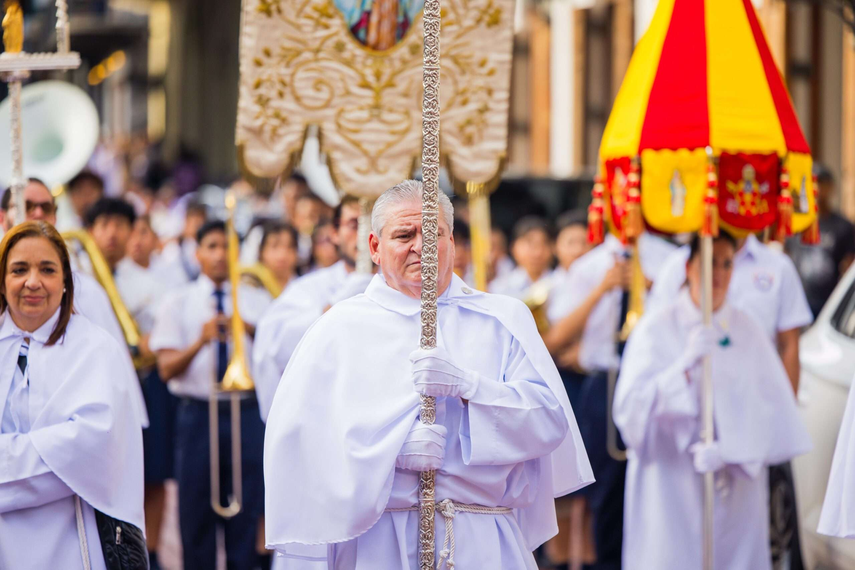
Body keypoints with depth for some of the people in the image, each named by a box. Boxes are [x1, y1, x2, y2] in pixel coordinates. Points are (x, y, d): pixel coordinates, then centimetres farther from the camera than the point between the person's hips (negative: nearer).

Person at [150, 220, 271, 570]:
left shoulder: (256, 302, 11)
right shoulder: (177, 304, 7)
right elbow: (167, 369, -5)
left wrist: (250, 330, -20)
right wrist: (201, 341, -23)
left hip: (247, 413, 1)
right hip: (198, 413, -1)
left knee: (247, 511, 0)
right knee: (196, 513, 1)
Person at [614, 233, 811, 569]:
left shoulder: (746, 330, 7)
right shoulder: (657, 328, -2)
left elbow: (771, 408, -1)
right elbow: (630, 409, -13)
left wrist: (730, 448, -16)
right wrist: (686, 364, -23)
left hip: (736, 489, 3)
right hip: (672, 488, -3)